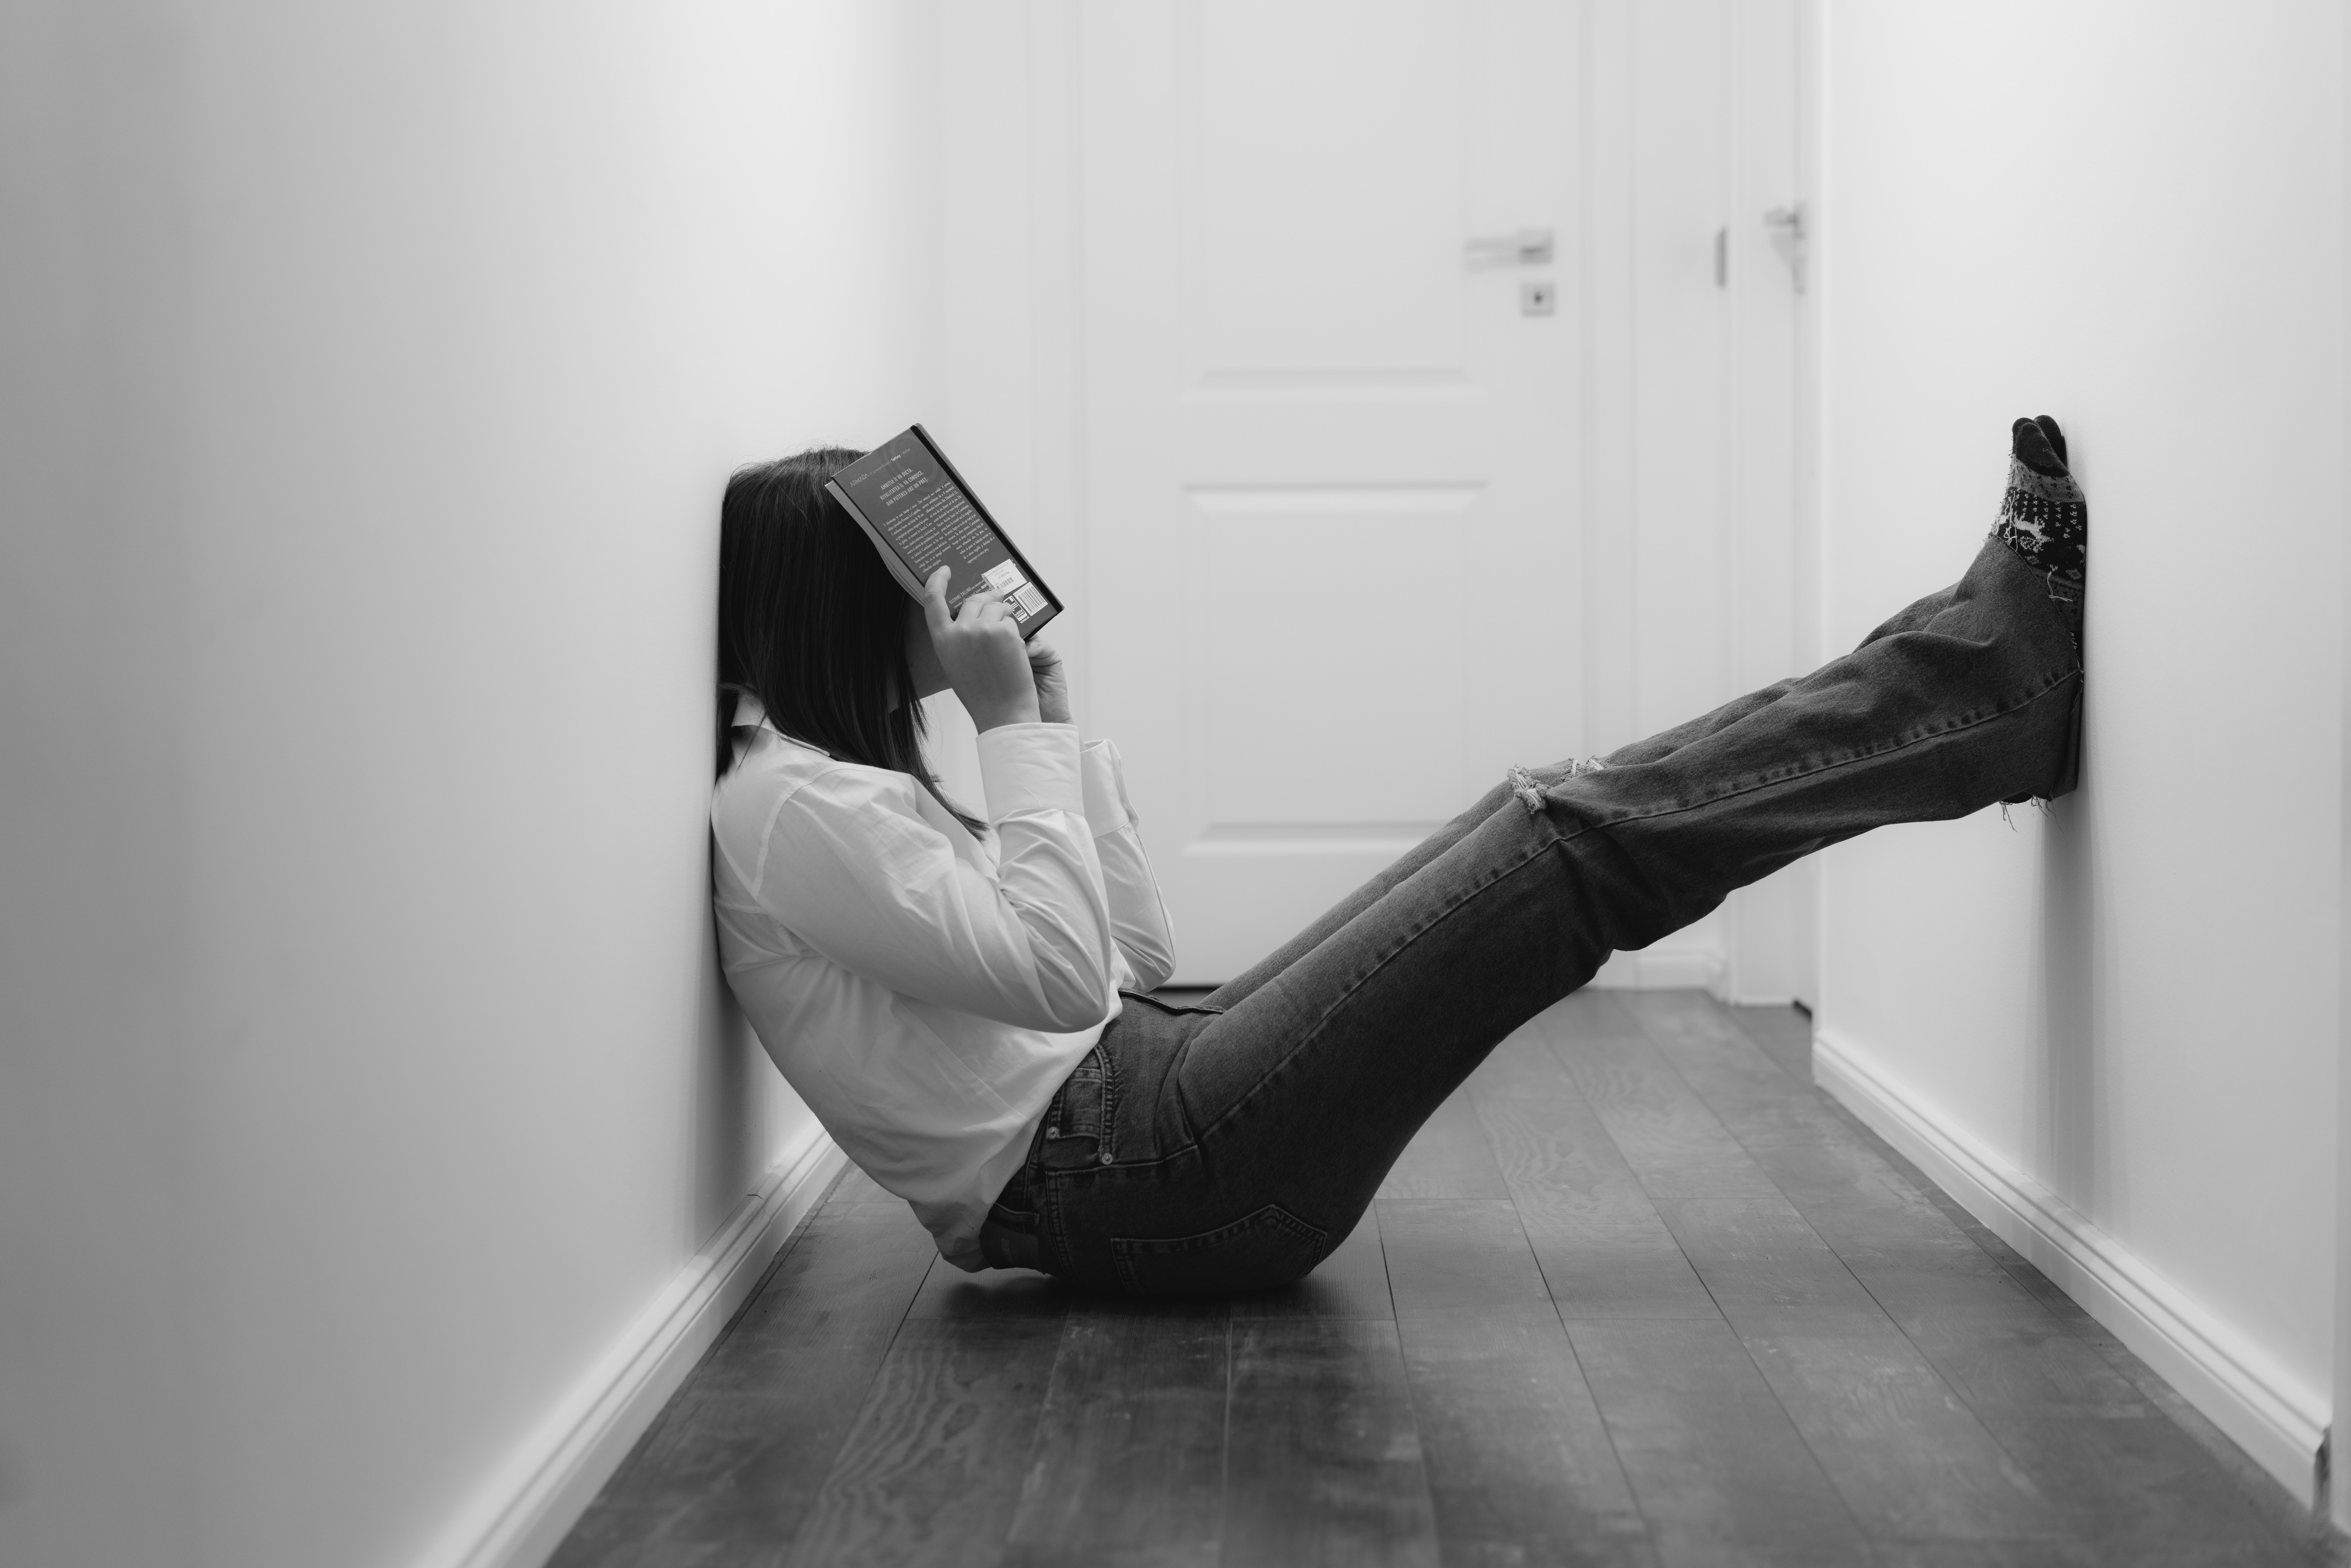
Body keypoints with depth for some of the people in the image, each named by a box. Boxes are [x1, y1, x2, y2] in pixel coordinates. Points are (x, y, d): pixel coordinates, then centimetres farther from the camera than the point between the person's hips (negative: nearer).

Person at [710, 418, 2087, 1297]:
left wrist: (1061, 724, 13)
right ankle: (2009, 667, -1)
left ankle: (2001, 679, 7)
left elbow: (1140, 960, 19)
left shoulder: (841, 782, 20)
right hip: (1121, 1183, -10)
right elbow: (1061, 976, -21)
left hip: (1143, 1094, 10)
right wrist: (1010, 729, -13)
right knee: (1580, 840, -13)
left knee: (1557, 817, 4)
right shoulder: (786, 806, -11)